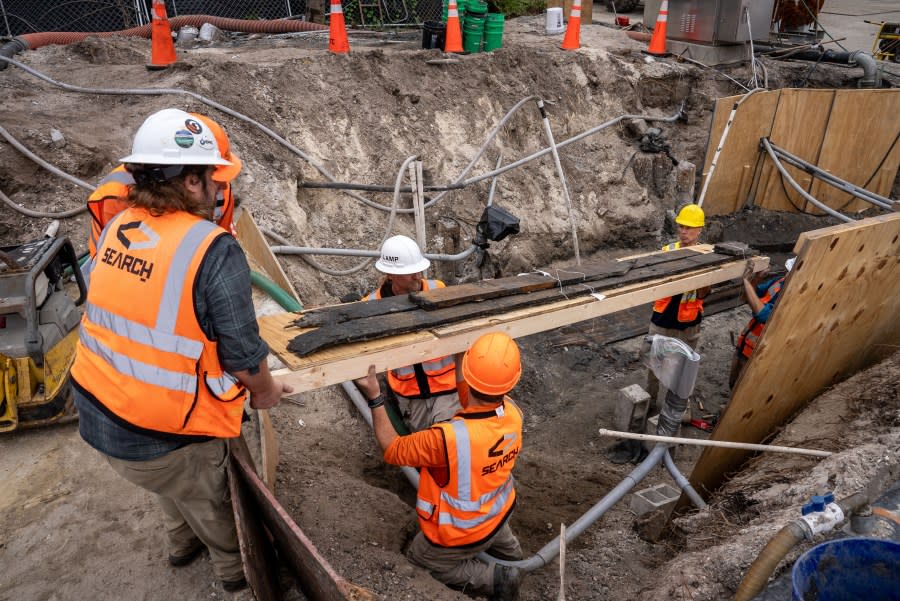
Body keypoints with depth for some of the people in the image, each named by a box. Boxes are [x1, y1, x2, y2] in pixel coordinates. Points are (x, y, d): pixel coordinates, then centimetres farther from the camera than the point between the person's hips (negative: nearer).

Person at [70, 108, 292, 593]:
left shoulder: (115, 229, -4)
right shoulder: (215, 250, -26)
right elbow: (242, 352, -20)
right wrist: (264, 391, 2)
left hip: (96, 415, 6)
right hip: (161, 438, -6)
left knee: (174, 487, 34)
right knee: (209, 500, 23)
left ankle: (182, 543, 61)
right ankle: (236, 567, 50)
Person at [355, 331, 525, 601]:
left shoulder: (448, 438, -41)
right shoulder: (513, 413, -23)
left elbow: (393, 450, -22)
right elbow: (479, 403, 1)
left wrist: (374, 397, -21)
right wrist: (460, 366, 5)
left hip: (459, 536, -6)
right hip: (498, 516, 7)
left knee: (417, 560, 24)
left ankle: (495, 578, 12)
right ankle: (508, 552, 34)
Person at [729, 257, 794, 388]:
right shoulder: (781, 281, -4)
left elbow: (762, 314, -38)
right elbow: (753, 295, 9)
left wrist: (747, 282, -33)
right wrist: (753, 279, -12)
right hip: (745, 344, 8)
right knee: (733, 384, 23)